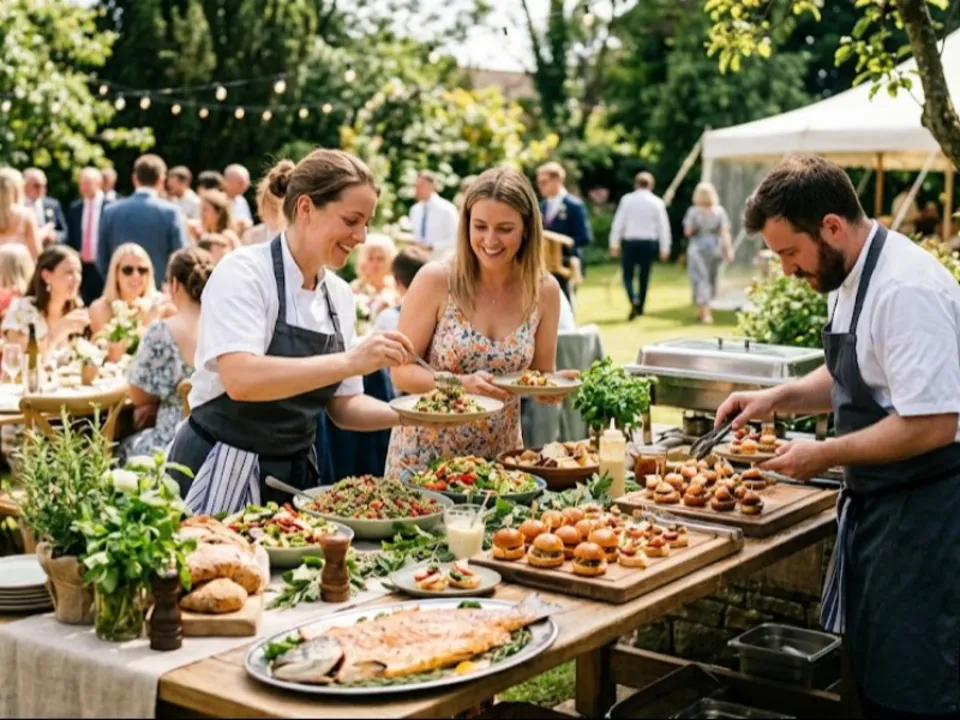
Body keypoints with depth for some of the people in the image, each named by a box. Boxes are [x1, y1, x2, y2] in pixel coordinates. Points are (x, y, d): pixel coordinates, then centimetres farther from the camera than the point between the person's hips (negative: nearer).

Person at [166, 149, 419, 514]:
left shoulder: (340, 295, 6)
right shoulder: (243, 271, -13)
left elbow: (342, 405, 10)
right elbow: (241, 379, -28)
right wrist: (350, 361, -32)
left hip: (295, 474, 6)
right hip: (223, 475, -6)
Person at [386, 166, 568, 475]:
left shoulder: (544, 290, -4)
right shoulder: (436, 280, -13)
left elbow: (542, 374, 7)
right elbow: (401, 371, -10)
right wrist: (463, 384, -26)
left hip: (500, 456, 3)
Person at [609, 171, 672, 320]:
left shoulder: (627, 199, -2)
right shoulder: (657, 202, 1)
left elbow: (618, 222, -3)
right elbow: (663, 226, 0)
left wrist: (614, 244, 2)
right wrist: (665, 248, 5)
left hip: (630, 242, -1)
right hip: (649, 242, 1)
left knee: (628, 274, 7)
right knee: (644, 276, 12)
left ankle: (634, 300, -18)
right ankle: (639, 309, 16)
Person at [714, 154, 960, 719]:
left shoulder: (906, 290, -25)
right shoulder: (851, 277, 6)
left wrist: (824, 456, -18)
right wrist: (777, 398, 6)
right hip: (875, 502, 10)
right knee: (857, 667, 20)